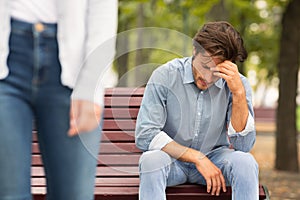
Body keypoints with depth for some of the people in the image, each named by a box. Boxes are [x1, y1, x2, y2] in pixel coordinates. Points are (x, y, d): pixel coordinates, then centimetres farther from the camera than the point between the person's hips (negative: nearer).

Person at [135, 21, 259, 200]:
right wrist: (197, 157, -22)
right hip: (172, 159, -2)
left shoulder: (237, 83, -9)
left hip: (214, 157, 2)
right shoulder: (165, 76, -14)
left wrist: (239, 93, -27)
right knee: (151, 160, -35)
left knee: (245, 162, -29)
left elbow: (243, 145, -16)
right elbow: (145, 136, -17)